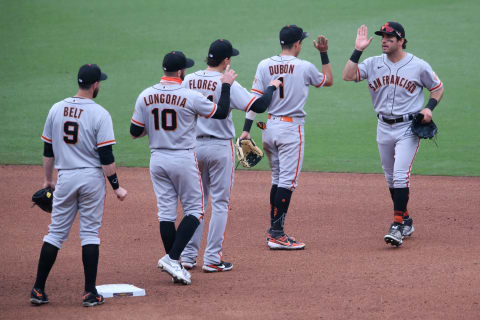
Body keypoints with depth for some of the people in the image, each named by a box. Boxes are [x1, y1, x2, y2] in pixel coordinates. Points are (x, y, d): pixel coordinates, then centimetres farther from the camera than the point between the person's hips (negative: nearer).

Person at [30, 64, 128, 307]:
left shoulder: (56, 109, 3)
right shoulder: (100, 114, -10)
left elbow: (48, 150, 9)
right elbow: (106, 156, -13)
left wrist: (47, 180, 20)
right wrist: (116, 187, -6)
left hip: (64, 177, 3)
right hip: (91, 177, -3)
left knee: (56, 232, 9)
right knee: (90, 233, 4)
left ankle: (38, 290, 7)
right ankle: (90, 292, 3)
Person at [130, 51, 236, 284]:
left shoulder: (145, 96, -1)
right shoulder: (190, 97, -14)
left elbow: (135, 132, 3)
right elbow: (221, 112, -3)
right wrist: (226, 85, 9)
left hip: (157, 160, 5)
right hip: (183, 159, -5)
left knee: (166, 212, 10)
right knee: (194, 210, 5)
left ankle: (174, 266, 13)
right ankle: (172, 258, -9)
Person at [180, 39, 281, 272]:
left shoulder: (188, 81, 0)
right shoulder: (227, 85, -16)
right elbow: (259, 106, -19)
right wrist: (272, 87, -3)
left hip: (194, 146, 5)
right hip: (220, 148, -5)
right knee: (220, 203, 4)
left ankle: (188, 256, 13)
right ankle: (212, 259, 2)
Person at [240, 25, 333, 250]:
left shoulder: (264, 65, 2)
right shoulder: (305, 67, -6)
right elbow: (328, 80, 13)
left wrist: (246, 130, -3)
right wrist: (324, 53, 17)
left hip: (269, 127, 5)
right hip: (291, 129, -5)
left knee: (277, 179, 16)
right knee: (287, 181, -5)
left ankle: (274, 230, 19)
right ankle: (277, 234, -9)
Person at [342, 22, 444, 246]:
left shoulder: (419, 66, -5)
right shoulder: (374, 64, 2)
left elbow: (438, 88, 8)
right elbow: (348, 76, -9)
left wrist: (429, 108, -9)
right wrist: (358, 50, -14)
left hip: (408, 128, -5)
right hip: (384, 127, 5)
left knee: (400, 175, -16)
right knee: (391, 178, 11)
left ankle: (398, 226, -16)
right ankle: (406, 221, 25)